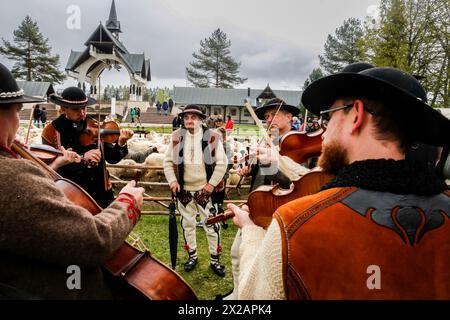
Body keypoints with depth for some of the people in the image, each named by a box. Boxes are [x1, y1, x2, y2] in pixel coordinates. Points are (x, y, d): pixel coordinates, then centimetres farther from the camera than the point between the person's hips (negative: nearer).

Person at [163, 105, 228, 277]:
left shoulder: (212, 137, -10)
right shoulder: (177, 137, -1)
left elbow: (222, 163, -8)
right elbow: (168, 162, 4)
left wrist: (212, 183, -13)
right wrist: (172, 180, -8)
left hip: (206, 190, -3)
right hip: (184, 190, 3)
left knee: (212, 225, 6)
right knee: (187, 224, 16)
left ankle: (215, 259, 23)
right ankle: (192, 255, 35)